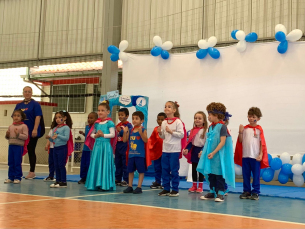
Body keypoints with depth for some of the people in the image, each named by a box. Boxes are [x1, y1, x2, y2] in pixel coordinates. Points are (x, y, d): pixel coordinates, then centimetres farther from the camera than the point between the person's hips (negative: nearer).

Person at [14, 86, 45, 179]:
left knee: (31, 151, 1)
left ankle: (32, 172, 8)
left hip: (31, 133, -5)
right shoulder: (19, 105, 12)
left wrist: (35, 129, -21)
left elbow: (38, 117, -12)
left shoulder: (35, 104, -4)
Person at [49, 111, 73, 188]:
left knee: (61, 165, -5)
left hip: (62, 148, -7)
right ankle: (58, 181, 16)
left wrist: (58, 136, -26)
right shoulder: (54, 128, 14)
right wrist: (50, 138, -5)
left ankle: (63, 182, 1)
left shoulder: (66, 127, -6)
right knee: (56, 166, 9)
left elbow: (66, 138, -17)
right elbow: (53, 140, 16)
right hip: (55, 148, 7)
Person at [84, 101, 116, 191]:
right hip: (97, 145, 6)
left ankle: (105, 184, 0)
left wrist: (103, 135, -16)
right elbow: (91, 134, 18)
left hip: (106, 145, -6)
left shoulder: (109, 123, -3)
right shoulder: (96, 123, 13)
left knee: (105, 164, -4)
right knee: (96, 163, 5)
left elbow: (112, 134, -9)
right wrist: (95, 135, -2)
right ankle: (96, 184, 11)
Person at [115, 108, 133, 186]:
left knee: (125, 164, -1)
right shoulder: (117, 125, 12)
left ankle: (126, 180, 6)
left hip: (125, 147, -7)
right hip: (118, 147, 7)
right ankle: (118, 179, 21)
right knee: (117, 164, 13)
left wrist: (120, 131, -20)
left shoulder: (128, 125, -7)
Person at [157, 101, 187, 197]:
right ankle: (166, 189, 17)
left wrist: (171, 132, -18)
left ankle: (175, 189, 10)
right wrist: (160, 133, -5)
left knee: (174, 170, 0)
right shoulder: (163, 122, 9)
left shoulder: (178, 122, -7)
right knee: (165, 169, 8)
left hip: (175, 150, -6)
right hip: (165, 149, 6)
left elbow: (181, 134, -13)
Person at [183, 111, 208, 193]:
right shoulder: (193, 130, 6)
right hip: (194, 150, 5)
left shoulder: (205, 130, -10)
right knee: (194, 169, 10)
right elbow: (190, 141, 7)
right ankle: (194, 185, 20)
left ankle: (200, 186, 15)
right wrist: (187, 149, -7)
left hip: (201, 151, -5)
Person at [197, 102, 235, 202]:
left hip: (219, 154, -8)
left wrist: (213, 152, -22)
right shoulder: (211, 127, 11)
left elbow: (222, 142, -18)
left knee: (219, 174, -2)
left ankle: (220, 193, 5)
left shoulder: (222, 126, -12)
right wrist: (203, 152, 13)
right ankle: (212, 191, 21)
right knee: (210, 173, 11)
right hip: (210, 154, 8)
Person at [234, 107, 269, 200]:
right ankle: (247, 191, 20)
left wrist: (261, 154, -7)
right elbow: (240, 141, 6)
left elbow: (262, 143, -1)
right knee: (246, 175, 10)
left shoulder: (259, 129, -1)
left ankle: (255, 192, 12)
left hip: (256, 156, -3)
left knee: (256, 175, 3)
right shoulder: (245, 128, 6)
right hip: (245, 155, 3)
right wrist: (240, 132, -9)